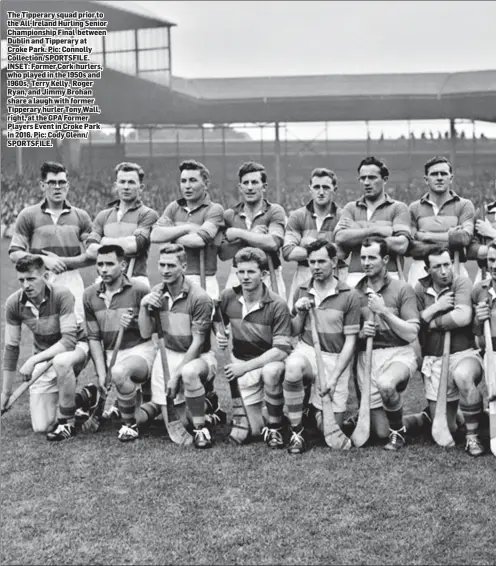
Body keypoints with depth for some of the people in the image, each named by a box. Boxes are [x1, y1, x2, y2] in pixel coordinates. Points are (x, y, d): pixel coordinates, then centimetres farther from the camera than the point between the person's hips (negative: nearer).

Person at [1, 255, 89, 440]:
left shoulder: (62, 295, -25)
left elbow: (69, 340, -28)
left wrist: (33, 360, -34)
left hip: (74, 347, -4)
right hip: (44, 356, 4)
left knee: (61, 361, -42)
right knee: (41, 426, -6)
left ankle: (67, 423, -20)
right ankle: (83, 397, 24)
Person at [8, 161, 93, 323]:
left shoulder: (81, 216, 10)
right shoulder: (28, 215, 6)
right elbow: (15, 253, 2)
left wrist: (63, 261, -8)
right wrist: (44, 260, -11)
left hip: (72, 281, 1)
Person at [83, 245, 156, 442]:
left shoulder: (139, 290, -9)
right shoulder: (90, 295, 4)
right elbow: (94, 337, 5)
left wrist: (133, 323, -23)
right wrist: (101, 372, -5)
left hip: (140, 349, -6)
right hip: (110, 353, 6)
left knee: (119, 372, -36)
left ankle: (130, 425, -16)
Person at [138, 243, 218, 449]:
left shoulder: (200, 298, -17)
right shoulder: (156, 293, 1)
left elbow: (197, 343, -15)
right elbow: (146, 334, 3)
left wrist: (176, 374, -19)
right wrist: (144, 307, -13)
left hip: (198, 356, -4)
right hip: (169, 354, 4)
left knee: (189, 373, -41)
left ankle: (200, 428, -20)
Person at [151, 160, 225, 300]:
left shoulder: (214, 209, -1)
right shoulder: (174, 208, 13)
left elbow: (200, 240, -16)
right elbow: (155, 235, -1)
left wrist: (170, 235, -2)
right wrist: (188, 228, -8)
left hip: (203, 281, -4)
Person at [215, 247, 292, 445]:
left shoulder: (277, 305, -18)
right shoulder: (228, 297, -5)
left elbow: (281, 350, -21)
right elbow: (217, 321, 16)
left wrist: (245, 366, -24)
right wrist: (219, 334, -8)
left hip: (269, 361, -3)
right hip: (241, 363, 3)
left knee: (270, 372, -41)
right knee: (254, 431, -7)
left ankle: (274, 427, -18)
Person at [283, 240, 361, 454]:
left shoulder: (349, 296, -5)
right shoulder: (301, 291, 6)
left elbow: (350, 341, -5)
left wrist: (333, 378, -12)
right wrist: (300, 314, -8)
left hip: (336, 358, -1)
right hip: (306, 350, 1)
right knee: (292, 368, -37)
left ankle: (314, 409, 33)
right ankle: (296, 431, -19)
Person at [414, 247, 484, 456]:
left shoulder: (461, 283, -5)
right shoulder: (420, 289, 4)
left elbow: (463, 317, -21)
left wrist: (433, 323, -9)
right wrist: (435, 307, -12)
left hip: (463, 354, -3)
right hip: (434, 360, 3)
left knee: (463, 376, -41)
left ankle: (472, 436, -20)